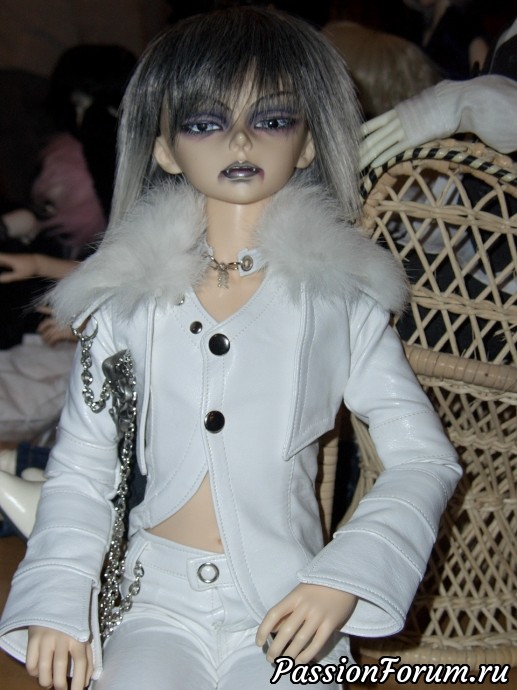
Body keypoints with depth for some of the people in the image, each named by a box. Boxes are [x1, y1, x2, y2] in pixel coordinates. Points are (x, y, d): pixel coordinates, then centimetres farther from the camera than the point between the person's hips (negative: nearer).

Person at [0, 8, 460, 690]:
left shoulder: (341, 299, 2)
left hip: (286, 608, 0)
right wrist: (55, 601, -3)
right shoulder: (126, 299, 6)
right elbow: (80, 467, 10)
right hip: (159, 600, 1)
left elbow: (425, 459, 4)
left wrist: (343, 579, -8)